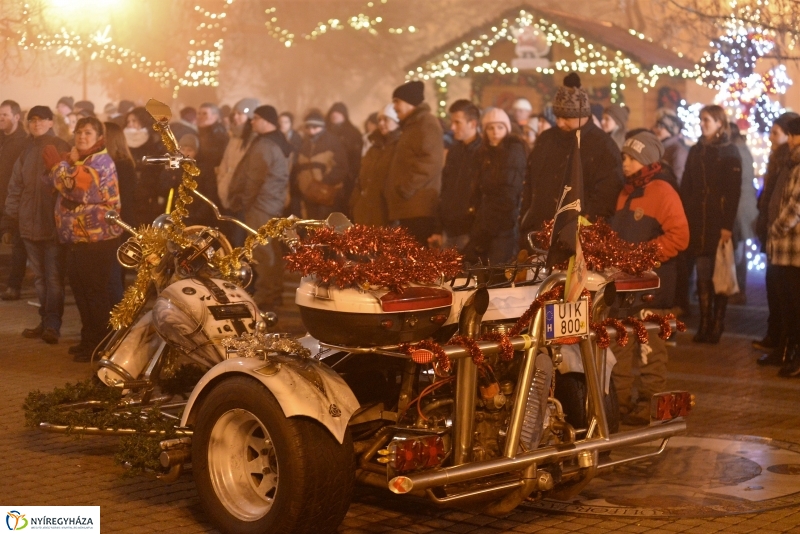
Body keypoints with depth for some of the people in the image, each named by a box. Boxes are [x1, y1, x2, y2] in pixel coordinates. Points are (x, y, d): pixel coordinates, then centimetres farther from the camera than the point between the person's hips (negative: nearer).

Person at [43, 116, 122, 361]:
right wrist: (66, 162, -9)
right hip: (77, 238, 9)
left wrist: (57, 164, -15)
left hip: (97, 238, -9)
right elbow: (56, 185, 7)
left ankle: (100, 345, -1)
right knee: (80, 290, 14)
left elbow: (77, 188, -25)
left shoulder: (101, 160, -11)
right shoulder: (76, 158, 19)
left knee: (95, 292, -6)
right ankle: (88, 339, 24)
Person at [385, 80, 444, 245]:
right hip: (408, 208, 10)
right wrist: (393, 190, 19)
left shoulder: (426, 124, -8)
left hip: (419, 208, -10)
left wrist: (406, 188, -20)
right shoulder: (412, 125, 24)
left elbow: (430, 162, -20)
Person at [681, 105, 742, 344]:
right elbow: (685, 188, 13)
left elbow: (734, 191, -7)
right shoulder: (695, 151, 14)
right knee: (702, 275, 2)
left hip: (719, 222, -4)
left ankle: (717, 326, 5)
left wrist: (728, 225, -15)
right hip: (697, 221, 4)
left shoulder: (729, 153, 0)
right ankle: (704, 326, 5)